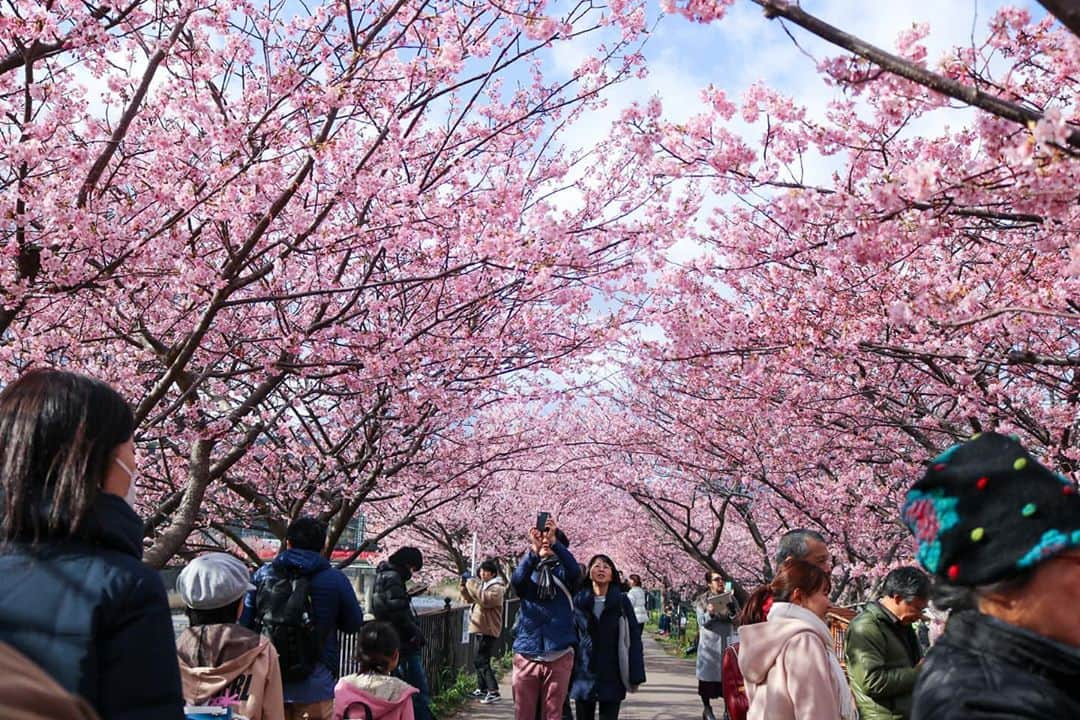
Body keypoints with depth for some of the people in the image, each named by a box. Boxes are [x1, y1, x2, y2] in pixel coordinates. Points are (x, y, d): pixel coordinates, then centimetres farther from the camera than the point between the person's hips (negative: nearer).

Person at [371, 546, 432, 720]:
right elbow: (398, 611, -24)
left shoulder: (383, 576, 17)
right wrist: (416, 632, -15)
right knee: (420, 693, -7)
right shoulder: (392, 578, -14)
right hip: (404, 644, -10)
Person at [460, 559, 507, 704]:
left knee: (482, 662, -13)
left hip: (487, 631, -10)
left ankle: (494, 692, -12)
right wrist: (464, 586, 0)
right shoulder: (482, 584, 14)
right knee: (480, 661, 17)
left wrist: (473, 585, -24)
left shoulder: (496, 588, -13)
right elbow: (469, 599, 17)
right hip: (479, 629, 10)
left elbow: (485, 600, -30)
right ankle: (482, 689, 29)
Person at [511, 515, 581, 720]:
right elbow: (516, 579, -16)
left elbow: (575, 570, -18)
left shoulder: (562, 570, 6)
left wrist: (554, 541, -30)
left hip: (559, 657, -1)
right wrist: (534, 550, -31)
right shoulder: (528, 569, 7)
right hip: (526, 657, 1)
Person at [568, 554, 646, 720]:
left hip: (612, 677, -1)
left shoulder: (622, 601, -4)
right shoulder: (578, 600, -1)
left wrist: (636, 676, -6)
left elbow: (633, 638, -3)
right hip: (583, 676, 1)